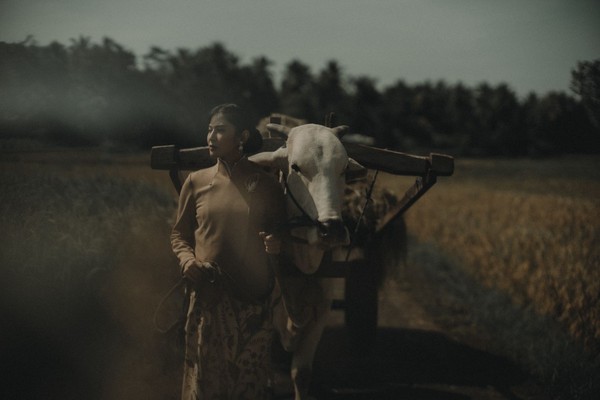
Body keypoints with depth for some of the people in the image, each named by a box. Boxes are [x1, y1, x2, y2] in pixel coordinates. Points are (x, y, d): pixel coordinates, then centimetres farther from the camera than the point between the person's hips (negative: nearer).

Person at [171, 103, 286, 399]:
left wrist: (277, 244, -14)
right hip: (207, 295, 1)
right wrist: (187, 260, -9)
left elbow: (282, 232, 9)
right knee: (205, 376, 4)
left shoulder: (265, 185, 1)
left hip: (254, 298, -1)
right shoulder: (196, 182, 4)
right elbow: (179, 234, 10)